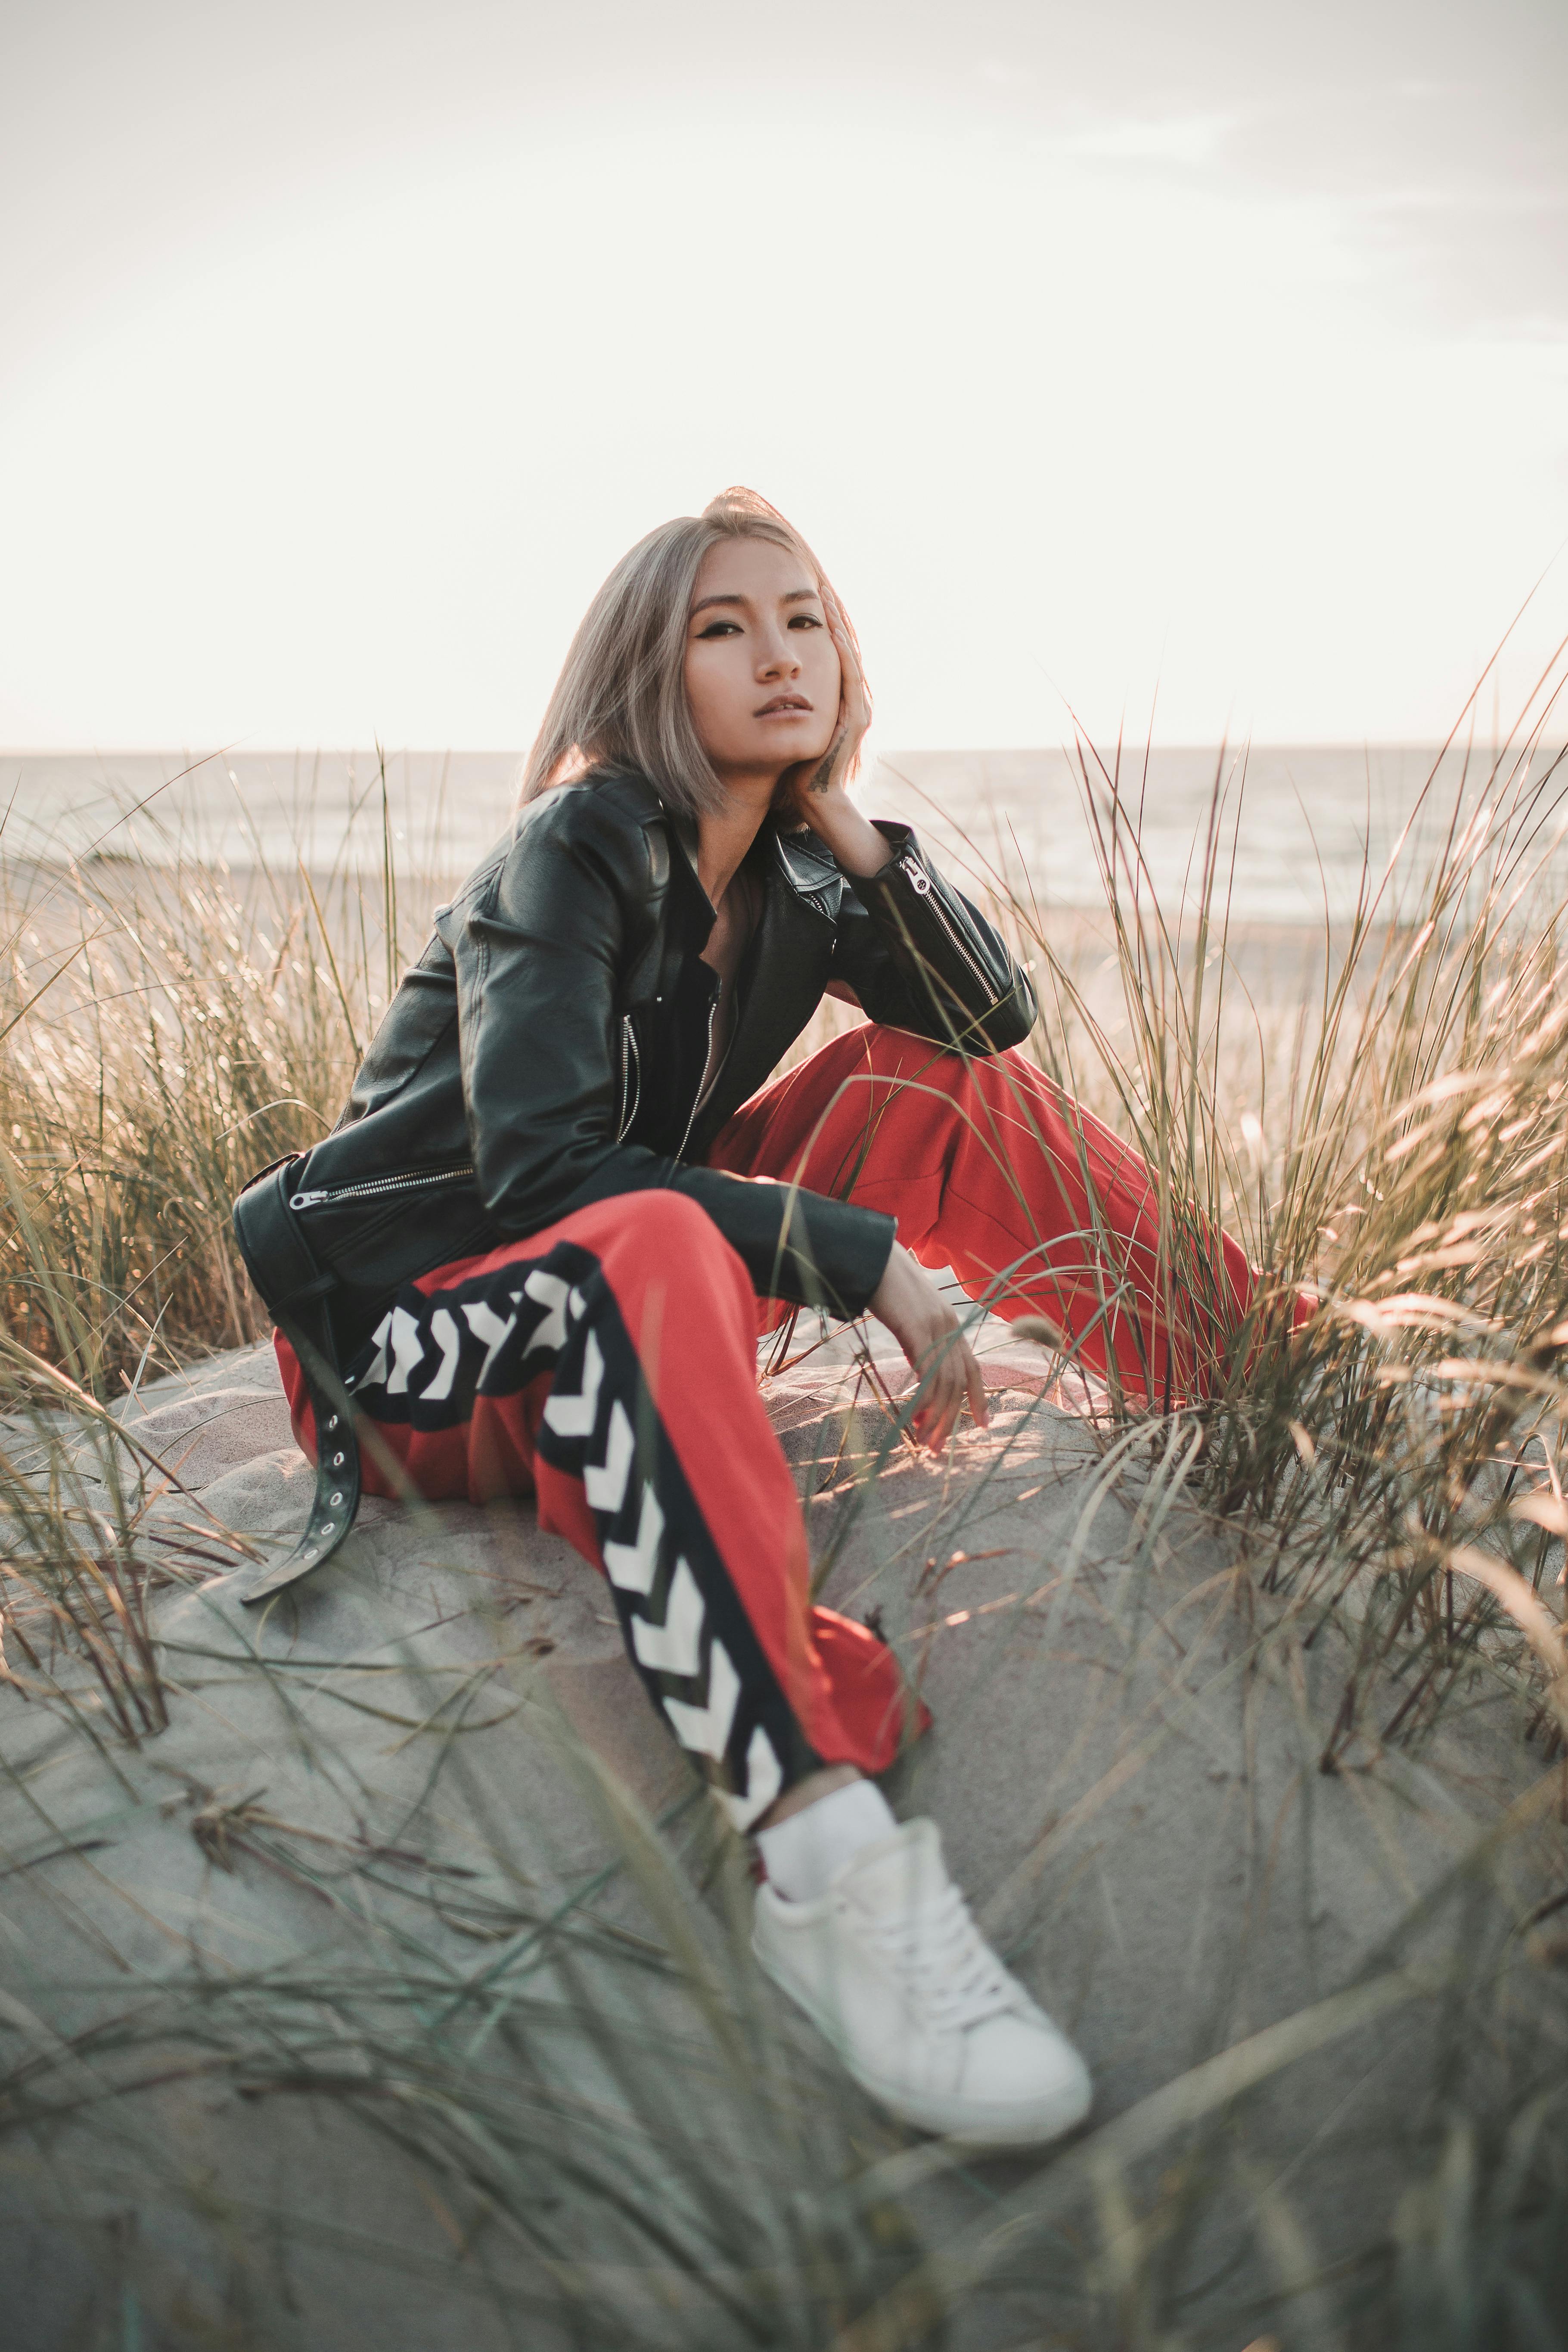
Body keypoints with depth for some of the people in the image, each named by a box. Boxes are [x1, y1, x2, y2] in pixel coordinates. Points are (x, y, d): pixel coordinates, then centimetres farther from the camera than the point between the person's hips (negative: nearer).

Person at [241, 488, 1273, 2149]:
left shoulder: (789, 865, 3)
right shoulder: (577, 849, -17)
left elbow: (996, 1015, 1)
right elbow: (541, 1164, -29)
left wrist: (843, 823, -10)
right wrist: (863, 1260, -31)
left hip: (627, 1295, 7)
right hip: (418, 1321, -7)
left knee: (930, 1076, -2)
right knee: (643, 1250, -41)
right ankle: (823, 1862, -52)